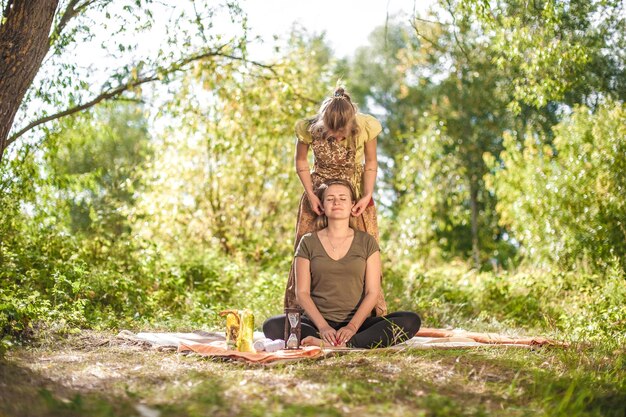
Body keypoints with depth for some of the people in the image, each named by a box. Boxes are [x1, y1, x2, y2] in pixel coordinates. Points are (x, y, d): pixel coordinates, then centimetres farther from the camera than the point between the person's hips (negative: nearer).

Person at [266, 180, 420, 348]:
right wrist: (323, 327, -15)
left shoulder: (366, 242, 9)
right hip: (317, 322, -1)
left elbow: (372, 292, 2)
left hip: (356, 323, 1)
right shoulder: (308, 242, 9)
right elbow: (302, 292, 2)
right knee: (272, 326, -30)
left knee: (410, 321, -26)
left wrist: (352, 326, -15)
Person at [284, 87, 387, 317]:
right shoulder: (308, 128, -21)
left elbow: (371, 163, -5)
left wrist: (367, 196, -15)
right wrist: (310, 195, -12)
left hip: (356, 194, 0)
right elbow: (301, 162, -3)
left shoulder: (365, 127, -21)